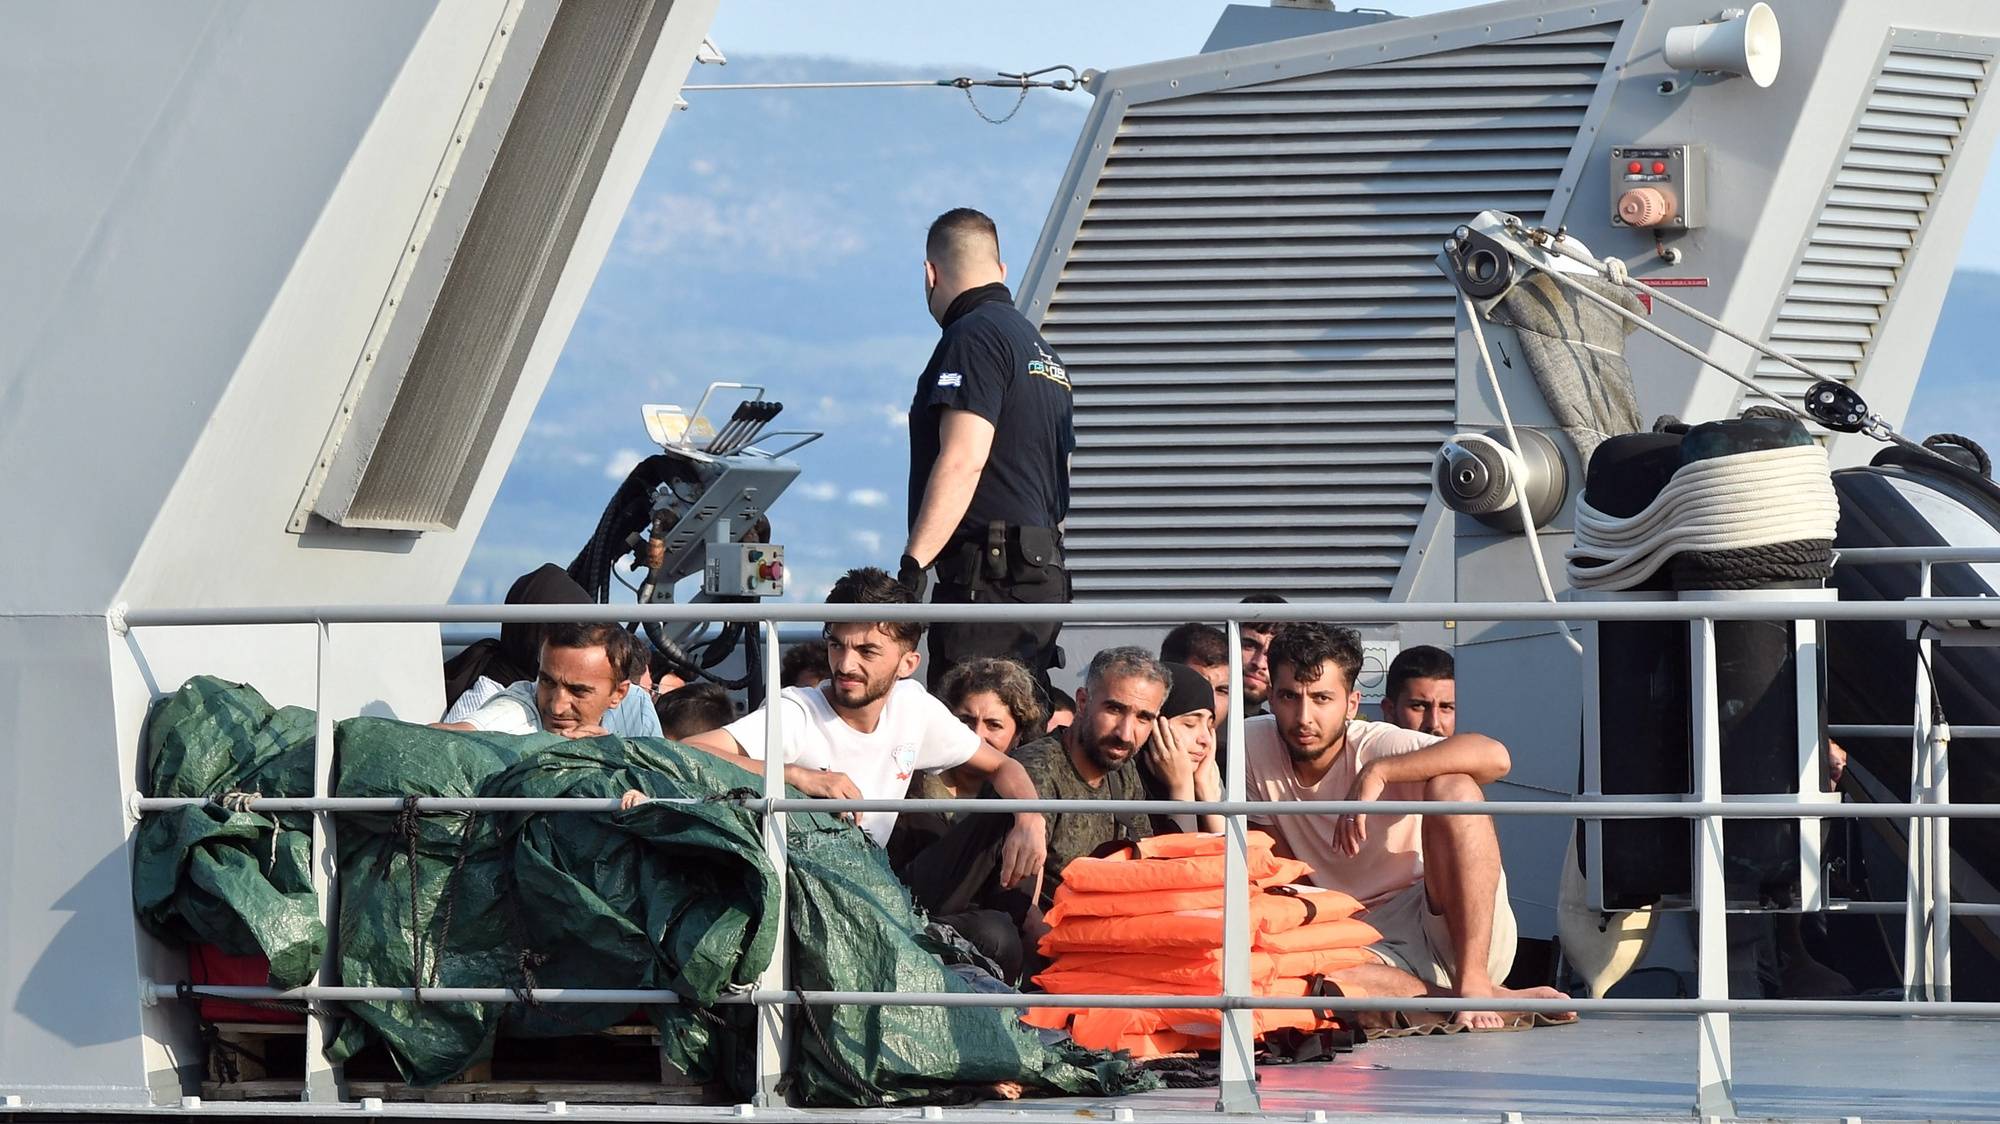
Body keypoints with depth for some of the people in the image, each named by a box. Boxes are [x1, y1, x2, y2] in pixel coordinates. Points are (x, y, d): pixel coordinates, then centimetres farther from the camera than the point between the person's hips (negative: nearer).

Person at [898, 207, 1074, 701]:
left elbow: (963, 461, -19)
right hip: (1043, 574, 10)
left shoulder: (974, 338, -8)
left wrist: (913, 565, -23)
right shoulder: (1041, 349, 23)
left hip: (988, 578, -10)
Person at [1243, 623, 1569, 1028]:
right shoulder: (1253, 747, -2)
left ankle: (1473, 982, -28)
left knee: (1450, 787, -26)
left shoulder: (1377, 747, -12)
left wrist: (1377, 773, -33)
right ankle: (1501, 1000, -21)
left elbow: (1495, 757, -30)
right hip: (1372, 949, 2)